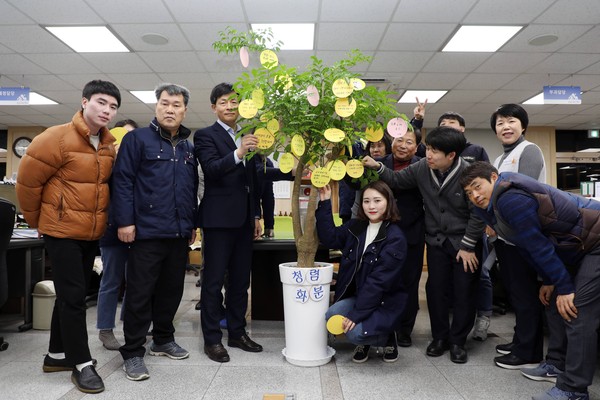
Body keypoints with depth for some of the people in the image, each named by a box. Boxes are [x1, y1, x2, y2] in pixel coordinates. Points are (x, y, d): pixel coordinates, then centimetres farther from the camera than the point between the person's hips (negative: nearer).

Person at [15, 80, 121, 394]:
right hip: (62, 231, -7)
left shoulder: (108, 146, 6)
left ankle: (57, 355, 31)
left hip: (91, 234, 7)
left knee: (73, 295, 15)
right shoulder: (57, 138, -14)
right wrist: (37, 221, 2)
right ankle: (82, 364, 9)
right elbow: (27, 182, -8)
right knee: (72, 296, -3)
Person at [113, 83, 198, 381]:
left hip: (179, 234, 6)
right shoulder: (137, 139, -1)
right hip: (147, 232, -5)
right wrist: (125, 221, -14)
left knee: (172, 290, 14)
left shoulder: (189, 148, 15)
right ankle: (133, 353, 13)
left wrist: (193, 223, 17)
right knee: (140, 293, 1)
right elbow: (122, 181, -8)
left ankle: (163, 340, 30)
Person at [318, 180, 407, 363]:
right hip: (356, 295, 5)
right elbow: (329, 238, 5)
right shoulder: (356, 227, 2)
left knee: (355, 332, -26)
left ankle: (387, 338, 9)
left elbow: (379, 281, -21)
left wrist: (356, 314, -22)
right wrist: (325, 204, -3)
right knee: (331, 317, -20)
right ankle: (363, 342, 11)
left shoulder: (395, 238, -17)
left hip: (384, 302, -5)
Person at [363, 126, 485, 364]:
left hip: (465, 242, -3)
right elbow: (397, 180, 5)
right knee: (436, 289, 6)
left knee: (463, 292, 2)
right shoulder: (422, 168, -8)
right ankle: (440, 337, 24)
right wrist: (378, 167, -12)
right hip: (436, 240, 3)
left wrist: (467, 246, -12)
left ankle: (458, 341, 19)